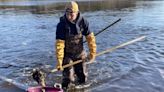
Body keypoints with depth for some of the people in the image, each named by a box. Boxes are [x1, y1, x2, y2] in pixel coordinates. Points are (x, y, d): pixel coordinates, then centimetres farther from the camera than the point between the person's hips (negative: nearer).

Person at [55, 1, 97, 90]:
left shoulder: (83, 22, -14)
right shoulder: (61, 25, -21)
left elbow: (90, 37, -8)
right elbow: (59, 44, -25)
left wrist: (92, 53, -7)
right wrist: (59, 60, -29)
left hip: (80, 53, 3)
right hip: (67, 54, -3)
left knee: (83, 78, 13)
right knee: (68, 78, -9)